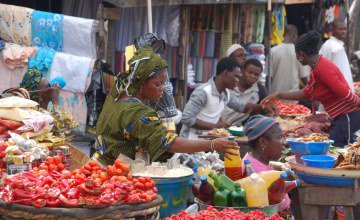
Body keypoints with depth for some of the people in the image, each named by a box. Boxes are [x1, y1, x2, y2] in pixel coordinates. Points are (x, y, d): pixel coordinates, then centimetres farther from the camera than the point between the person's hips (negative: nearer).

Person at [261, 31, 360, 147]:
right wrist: (279, 95, 23)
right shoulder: (316, 68, 11)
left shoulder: (323, 69, -20)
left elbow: (346, 94, -22)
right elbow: (306, 93, 23)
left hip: (347, 119, -9)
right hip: (339, 120, 9)